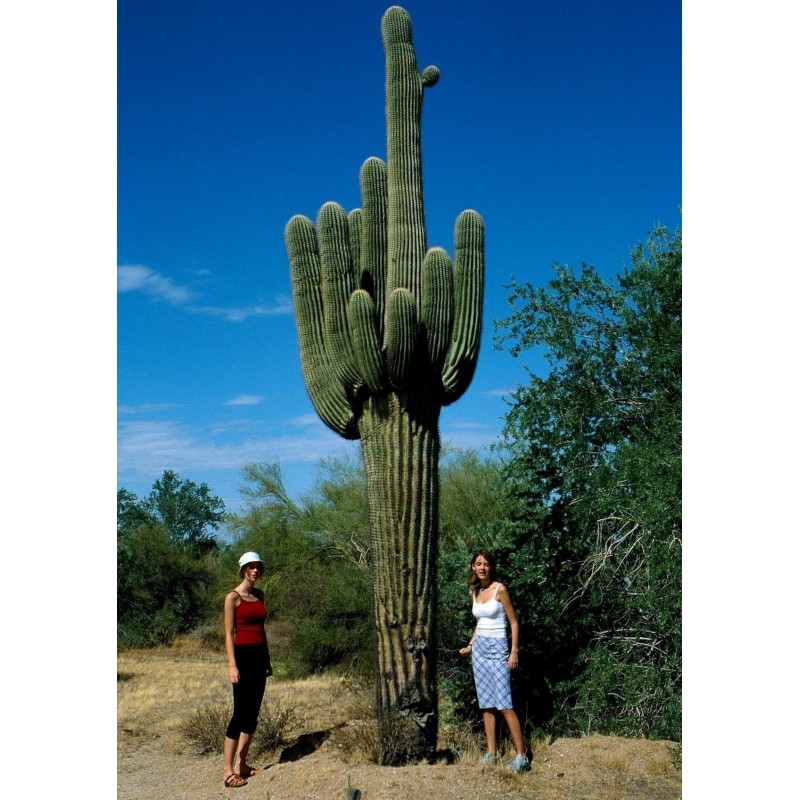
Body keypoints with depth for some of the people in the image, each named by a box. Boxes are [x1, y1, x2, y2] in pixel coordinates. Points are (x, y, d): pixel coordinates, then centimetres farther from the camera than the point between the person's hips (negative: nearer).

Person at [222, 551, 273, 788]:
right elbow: (229, 633, -9)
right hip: (243, 655, -7)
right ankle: (228, 771, -1)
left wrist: (268, 659, 16)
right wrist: (232, 665, -15)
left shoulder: (259, 595, 13)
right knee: (240, 712, -7)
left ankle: (241, 763, 17)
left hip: (259, 655, 7)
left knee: (253, 712, 8)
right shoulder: (233, 597, -6)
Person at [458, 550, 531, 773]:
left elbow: (513, 623, -7)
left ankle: (522, 757, -7)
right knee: (485, 704, 7)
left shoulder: (500, 589, -9)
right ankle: (491, 753, 13)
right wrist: (470, 645, 18)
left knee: (504, 704, -11)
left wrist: (515, 652, -12)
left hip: (497, 648, -6)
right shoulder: (474, 592, 10)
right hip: (479, 648, 6)